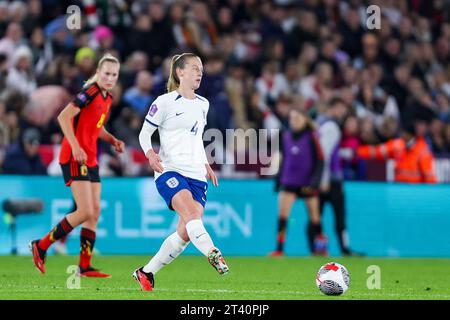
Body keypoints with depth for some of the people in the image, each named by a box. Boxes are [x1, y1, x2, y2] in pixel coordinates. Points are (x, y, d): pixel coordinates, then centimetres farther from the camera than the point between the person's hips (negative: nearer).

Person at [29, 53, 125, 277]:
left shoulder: (107, 98, 14)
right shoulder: (90, 92, -14)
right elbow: (64, 116, -21)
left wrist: (113, 141, 12)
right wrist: (75, 147, -27)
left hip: (90, 160, 9)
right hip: (74, 158, -9)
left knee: (95, 213, 5)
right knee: (85, 212, -14)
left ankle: (85, 267, 10)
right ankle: (41, 247, -1)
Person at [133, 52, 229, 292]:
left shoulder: (203, 105, 18)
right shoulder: (165, 102, -1)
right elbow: (144, 133, 1)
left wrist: (205, 164, 23)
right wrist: (150, 153, -18)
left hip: (197, 176, 6)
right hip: (170, 172, -6)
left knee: (185, 234, -4)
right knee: (191, 213, -31)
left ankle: (146, 272, 11)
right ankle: (213, 255, -49)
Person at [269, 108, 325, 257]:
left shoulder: (312, 137, -7)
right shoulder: (286, 137, 7)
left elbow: (320, 162, -8)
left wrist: (314, 182, -16)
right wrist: (278, 180, 17)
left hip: (307, 183, -3)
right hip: (289, 182, 3)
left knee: (314, 219, 5)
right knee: (282, 215, -12)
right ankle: (279, 249, -13)